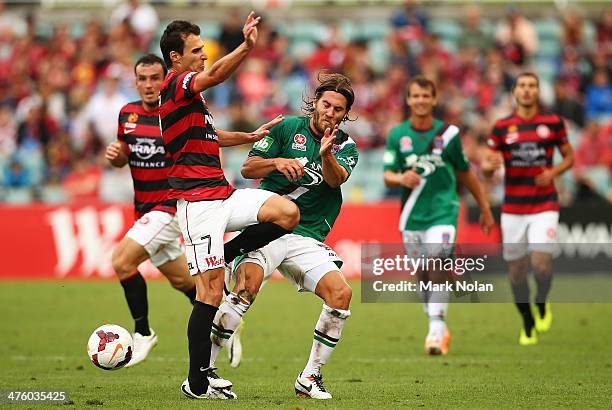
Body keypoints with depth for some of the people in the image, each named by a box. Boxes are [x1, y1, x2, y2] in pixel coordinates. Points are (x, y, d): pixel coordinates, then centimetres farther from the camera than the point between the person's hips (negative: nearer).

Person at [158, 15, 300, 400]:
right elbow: (214, 75, -31)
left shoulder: (189, 93, 21)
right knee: (211, 290, -10)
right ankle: (197, 383, -3)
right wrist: (246, 47, -45)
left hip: (222, 194, 9)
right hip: (198, 201, -9)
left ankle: (222, 257, 6)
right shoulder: (175, 85, -9)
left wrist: (248, 136, 30)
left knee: (287, 213, -10)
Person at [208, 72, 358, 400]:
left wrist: (326, 154, -33)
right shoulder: (287, 127, 4)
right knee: (247, 286, -27)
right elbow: (248, 168, 2)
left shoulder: (345, 145, 9)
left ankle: (309, 378, -2)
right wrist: (277, 162, -18)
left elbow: (337, 178, -12)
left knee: (341, 293, -17)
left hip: (308, 238, 3)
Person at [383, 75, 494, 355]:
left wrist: (485, 209, 17)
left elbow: (465, 173, 11)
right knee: (422, 277, 9)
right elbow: (387, 177, -2)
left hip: (443, 213, -2)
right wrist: (401, 179, -26)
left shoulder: (448, 133, -1)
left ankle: (436, 333, -18)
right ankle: (438, 328, 27)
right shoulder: (397, 135, 1)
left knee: (437, 269, -19)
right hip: (412, 217, 3)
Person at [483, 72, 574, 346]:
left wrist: (553, 172, -9)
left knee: (541, 264, -17)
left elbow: (569, 156, 11)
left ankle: (542, 304, 14)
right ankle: (527, 324, 23)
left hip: (544, 206, -1)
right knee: (516, 269, 3)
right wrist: (490, 165, -19)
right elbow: (487, 168, 5)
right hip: (513, 208, 2)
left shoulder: (553, 123, 1)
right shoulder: (502, 127, 2)